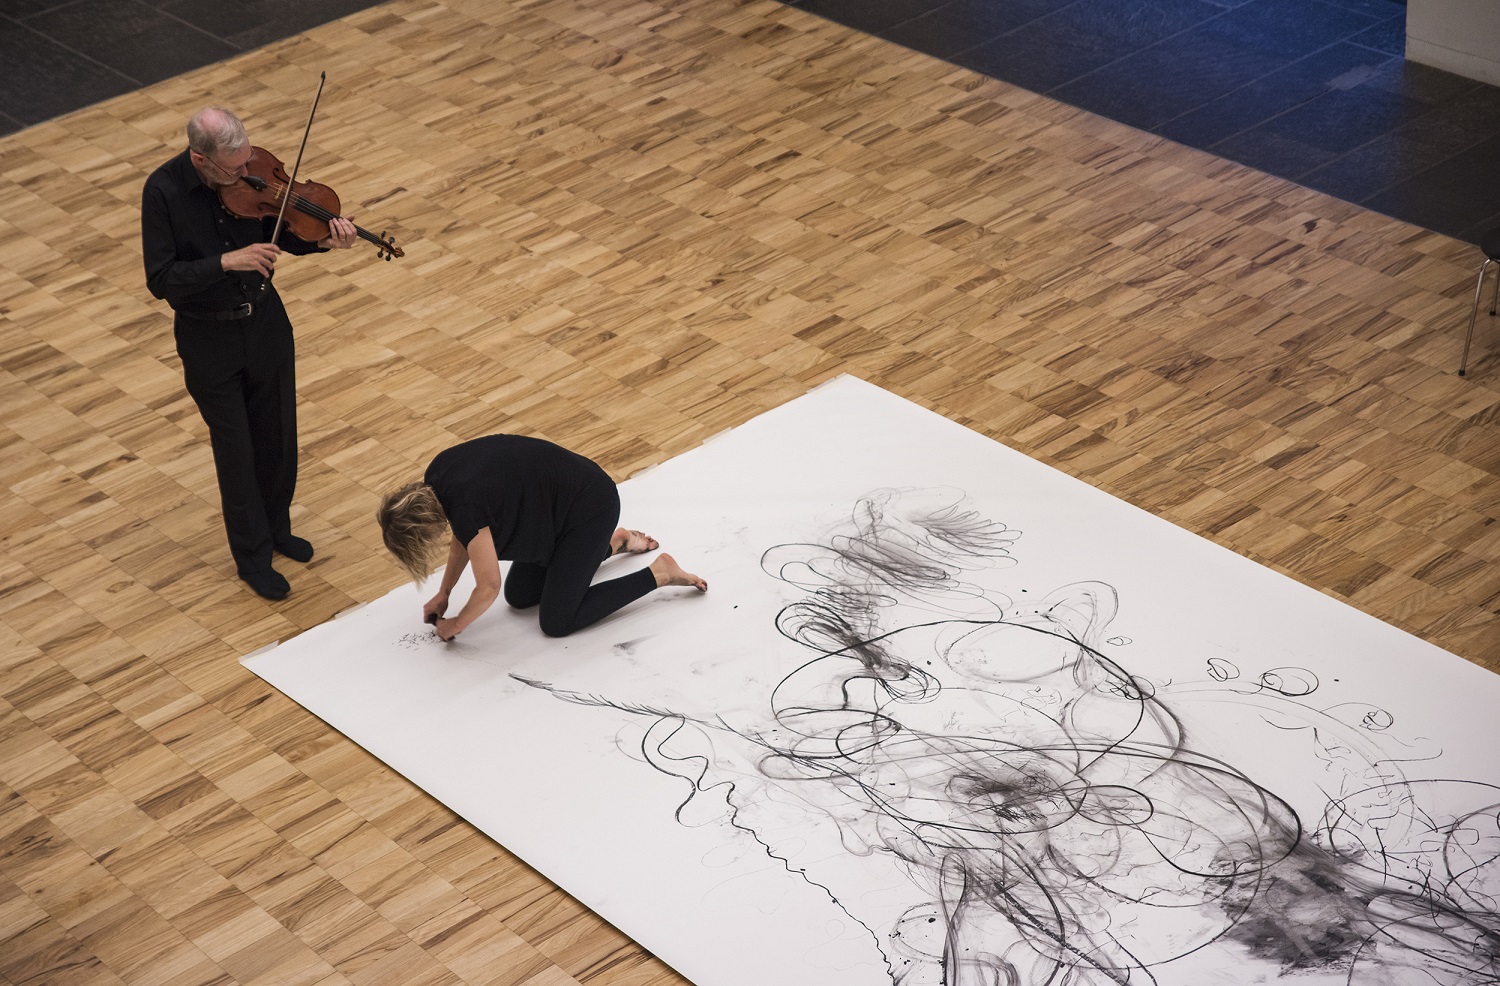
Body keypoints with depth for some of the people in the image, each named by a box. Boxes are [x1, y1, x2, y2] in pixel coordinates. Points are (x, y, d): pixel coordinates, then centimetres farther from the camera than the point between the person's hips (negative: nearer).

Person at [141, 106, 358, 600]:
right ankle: (252, 555, 26)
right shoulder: (163, 191, -23)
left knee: (278, 435, 18)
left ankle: (277, 528, 41)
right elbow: (160, 279, -24)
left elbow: (280, 234, 2)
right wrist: (226, 261, -35)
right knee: (236, 451, 8)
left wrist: (322, 241, -18)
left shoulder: (253, 174, -12)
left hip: (265, 321, 4)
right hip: (208, 338, -4)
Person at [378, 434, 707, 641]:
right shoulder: (437, 476, -7)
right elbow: (463, 537, 11)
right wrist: (443, 594, 14)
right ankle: (615, 542, 26)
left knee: (556, 622, -5)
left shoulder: (465, 506, -30)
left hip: (590, 506, -9)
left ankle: (659, 573, 4)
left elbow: (488, 587, -21)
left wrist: (455, 626, -4)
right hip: (561, 500, 9)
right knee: (518, 596, 15)